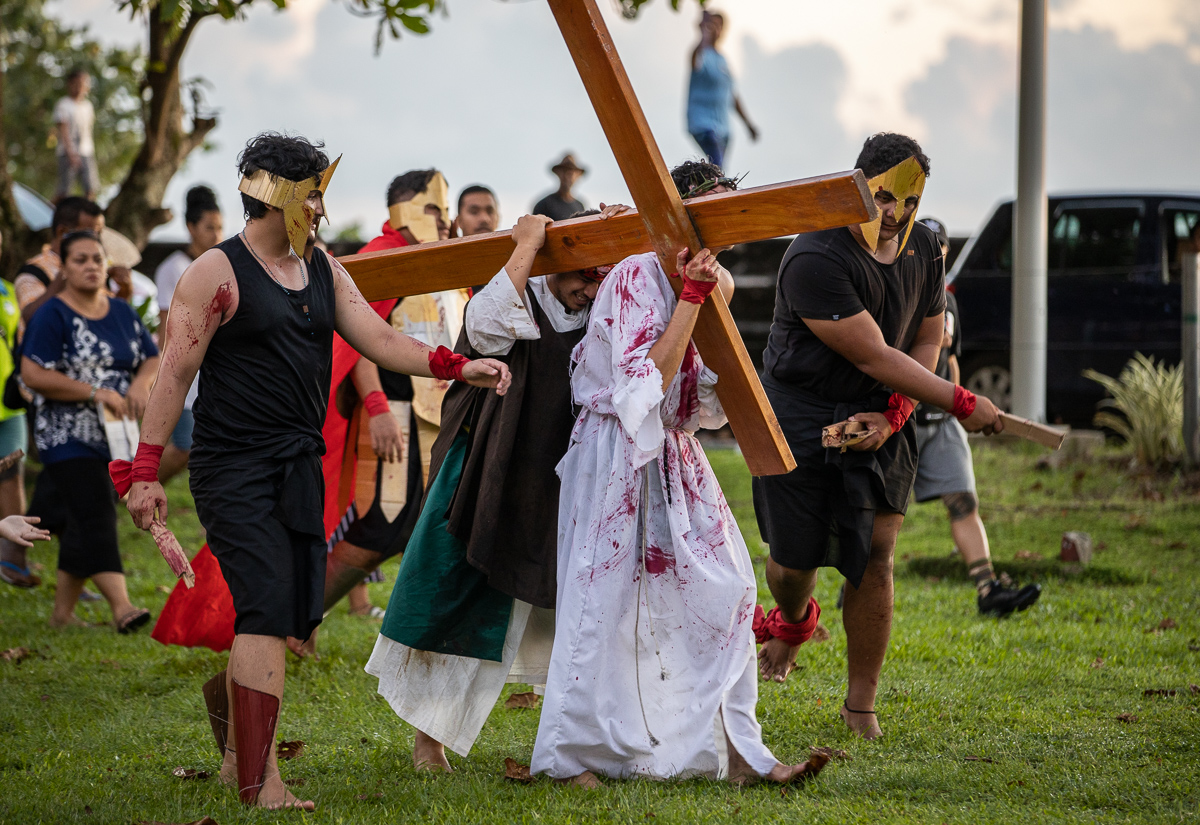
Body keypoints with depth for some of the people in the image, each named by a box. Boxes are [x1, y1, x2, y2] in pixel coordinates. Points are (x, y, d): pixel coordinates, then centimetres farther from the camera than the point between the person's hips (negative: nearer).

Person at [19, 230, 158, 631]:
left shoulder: (122, 312, 12)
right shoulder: (53, 316, -8)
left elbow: (153, 359, 15)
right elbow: (33, 375, -17)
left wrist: (142, 381, -10)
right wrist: (95, 393, -19)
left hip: (114, 436, 6)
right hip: (68, 436, -6)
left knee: (80, 524, 9)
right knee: (93, 518, -15)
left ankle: (63, 612, 16)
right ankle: (121, 606, -24)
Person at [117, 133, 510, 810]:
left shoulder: (324, 272, 13)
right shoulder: (217, 273, -8)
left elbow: (381, 340, 10)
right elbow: (176, 373, -9)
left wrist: (456, 367, -5)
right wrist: (146, 470, -13)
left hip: (298, 467, 7)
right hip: (235, 468, -7)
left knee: (294, 615, 9)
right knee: (268, 610, -15)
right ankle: (261, 786, -16)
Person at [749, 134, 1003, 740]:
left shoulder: (923, 250, 0)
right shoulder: (815, 259, -23)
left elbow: (928, 339, 9)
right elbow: (873, 355, -23)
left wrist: (894, 415, -9)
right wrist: (961, 404, -20)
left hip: (877, 418, 4)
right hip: (800, 417, -4)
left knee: (875, 557, -5)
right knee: (795, 558, 1)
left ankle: (861, 702, 8)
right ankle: (794, 621, 40)